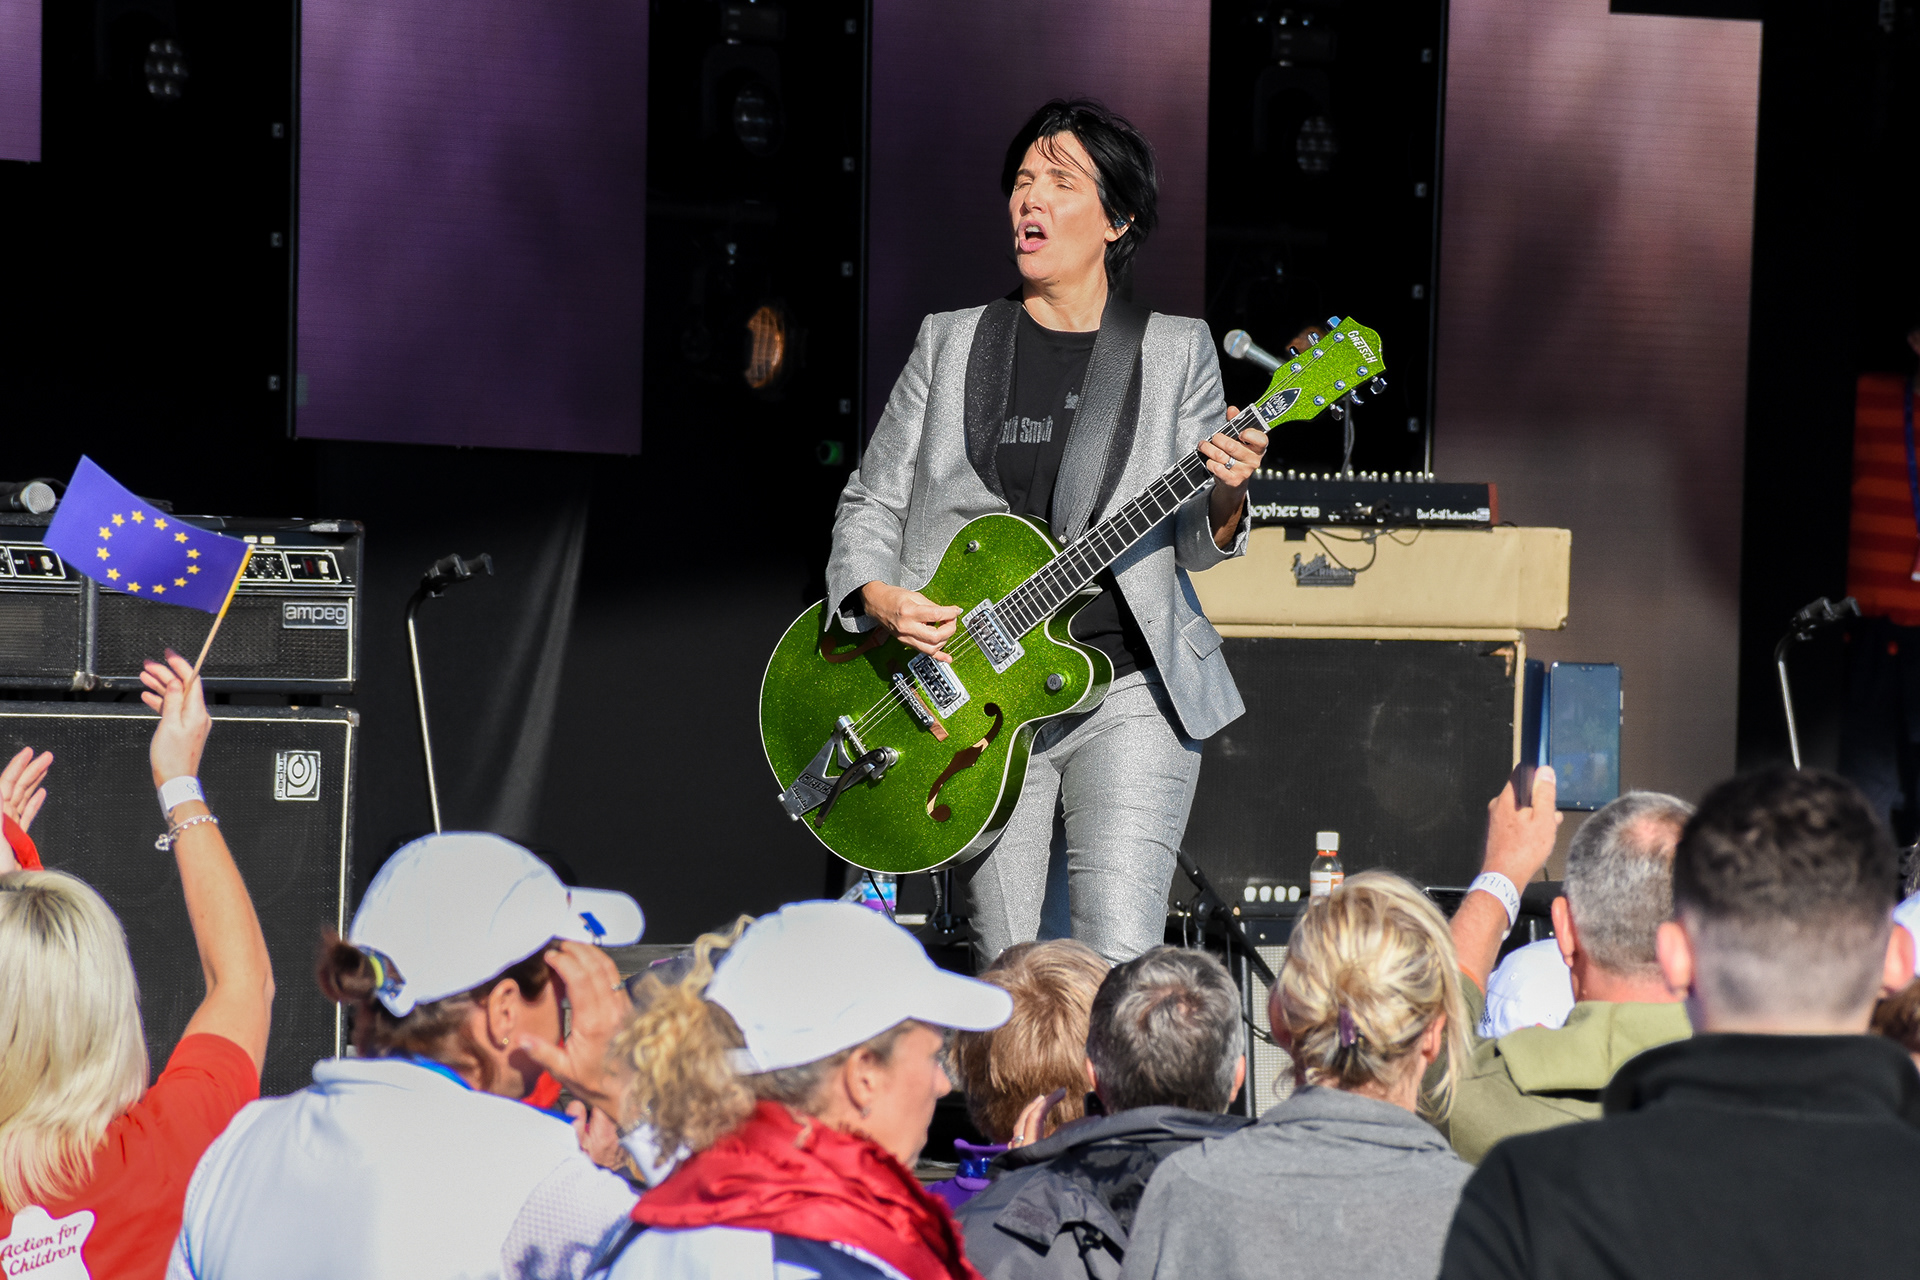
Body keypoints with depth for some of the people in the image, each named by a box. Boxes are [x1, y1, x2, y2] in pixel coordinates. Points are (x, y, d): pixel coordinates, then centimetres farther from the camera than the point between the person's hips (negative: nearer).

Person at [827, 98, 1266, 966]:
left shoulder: (1176, 352, 7)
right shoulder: (952, 343, 11)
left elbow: (1192, 544, 6)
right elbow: (870, 502, 12)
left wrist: (1224, 501, -16)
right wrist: (876, 595, -7)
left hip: (1129, 689, -2)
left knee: (1121, 967, -17)